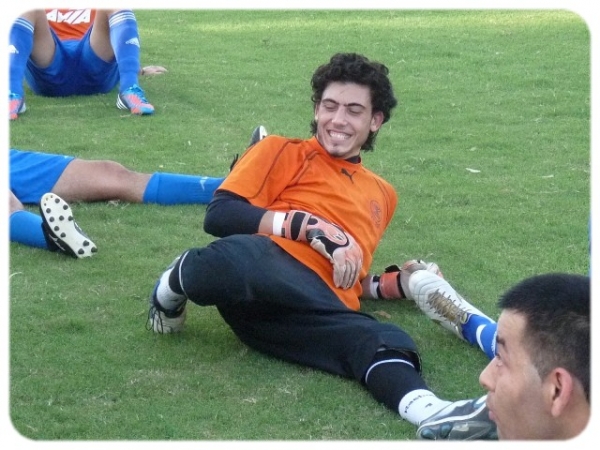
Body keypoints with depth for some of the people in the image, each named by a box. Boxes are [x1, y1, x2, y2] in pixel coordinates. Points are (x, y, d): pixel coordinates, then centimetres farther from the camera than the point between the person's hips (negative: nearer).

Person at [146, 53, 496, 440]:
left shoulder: (382, 195, 37)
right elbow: (219, 215, 4)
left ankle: (436, 416, -64)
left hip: (321, 309, 4)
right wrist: (311, 227, -5)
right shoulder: (284, 152, 20)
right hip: (264, 280, -3)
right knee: (238, 259, -41)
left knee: (385, 342, -32)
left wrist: (397, 284, 22)